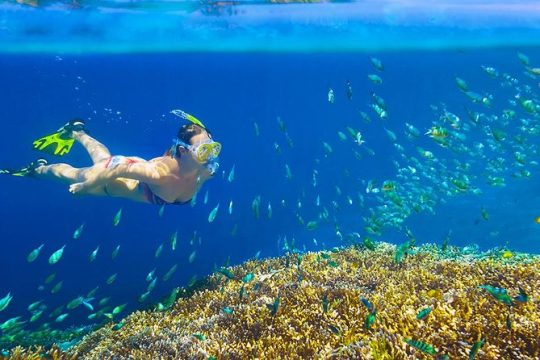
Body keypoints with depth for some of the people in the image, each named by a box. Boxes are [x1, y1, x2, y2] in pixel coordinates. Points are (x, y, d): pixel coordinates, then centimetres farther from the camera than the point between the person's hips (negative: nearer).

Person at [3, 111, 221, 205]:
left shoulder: (205, 172, -30)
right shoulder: (160, 174, -48)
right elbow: (117, 170, -36)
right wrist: (82, 187, -21)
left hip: (138, 165, 5)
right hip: (116, 172, -5)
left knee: (104, 158, 37)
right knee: (75, 175, 26)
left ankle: (77, 132, 64)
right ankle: (37, 168, 56)